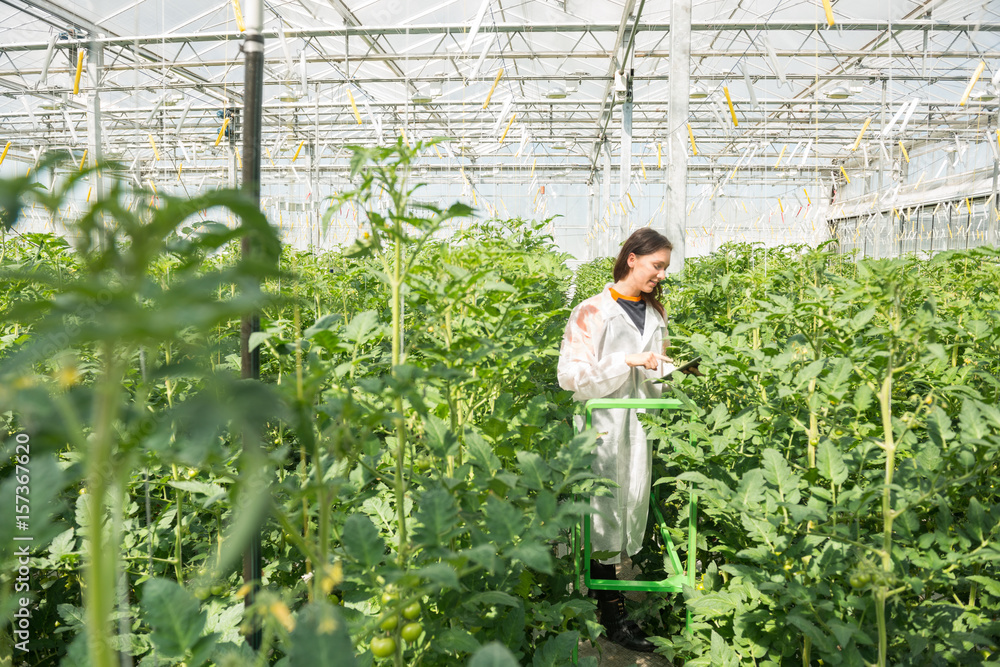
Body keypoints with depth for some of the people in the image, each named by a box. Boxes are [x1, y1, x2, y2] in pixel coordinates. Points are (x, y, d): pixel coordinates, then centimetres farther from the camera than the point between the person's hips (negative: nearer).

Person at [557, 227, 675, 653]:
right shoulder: (594, 312, -7)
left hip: (639, 427, 6)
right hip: (603, 429, -6)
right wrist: (627, 362, -18)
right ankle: (613, 616, 13)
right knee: (606, 515, 0)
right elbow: (572, 376, -12)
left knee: (632, 508, 10)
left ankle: (609, 599, 24)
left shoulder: (655, 315, 13)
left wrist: (675, 371, -2)